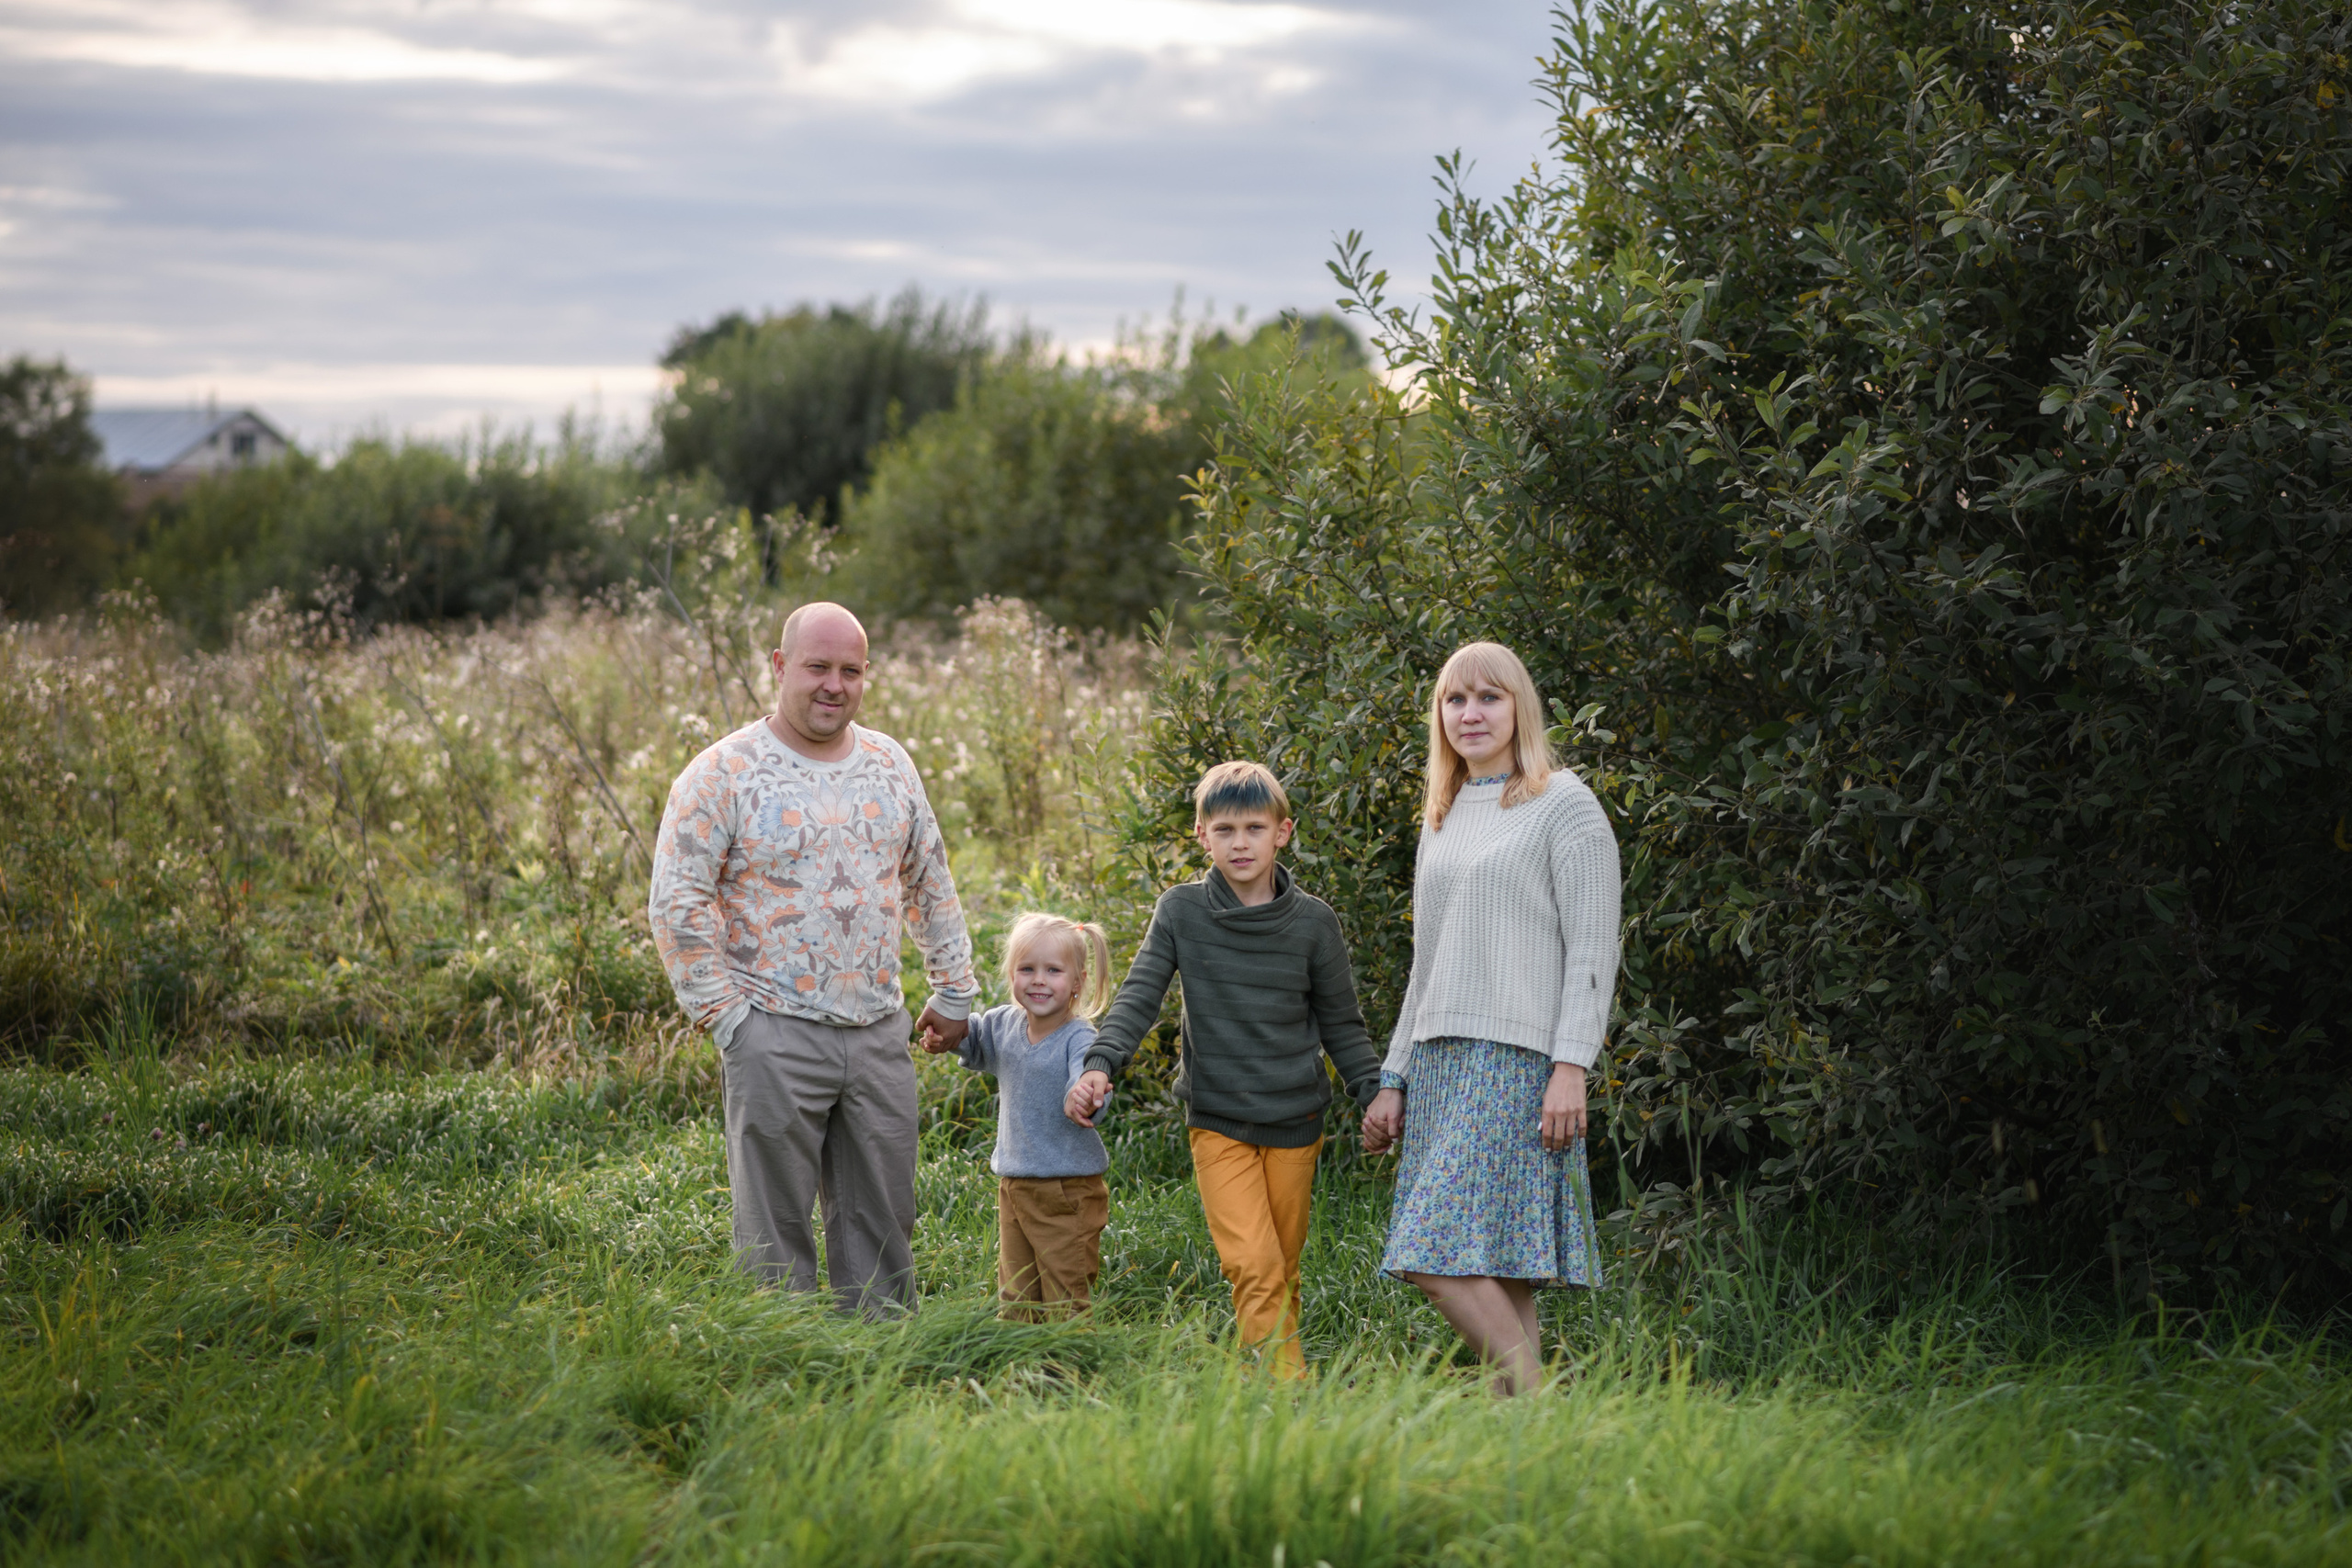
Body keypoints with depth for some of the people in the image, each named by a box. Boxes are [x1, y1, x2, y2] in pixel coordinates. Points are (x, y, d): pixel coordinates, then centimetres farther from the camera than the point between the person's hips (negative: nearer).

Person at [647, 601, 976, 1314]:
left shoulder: (889, 764, 10)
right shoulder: (723, 773, -7)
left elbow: (931, 883, 20)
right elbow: (676, 902, -8)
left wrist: (954, 989, 18)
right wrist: (723, 1012, -11)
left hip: (879, 1032, 5)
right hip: (776, 1034, -5)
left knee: (882, 1221, 9)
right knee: (775, 1226, 0)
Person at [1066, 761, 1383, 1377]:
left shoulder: (1312, 920, 0)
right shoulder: (1180, 911, -2)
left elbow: (1342, 1024, 8)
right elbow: (1139, 997, -5)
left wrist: (1376, 1095, -1)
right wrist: (1100, 1064, -19)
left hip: (1295, 1120, 2)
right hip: (1218, 1120, -1)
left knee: (1284, 1267, 9)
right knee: (1252, 1265, -14)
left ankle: (1287, 1366, 21)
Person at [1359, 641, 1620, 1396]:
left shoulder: (1564, 805, 0)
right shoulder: (1443, 821, 21)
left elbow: (1592, 950, -7)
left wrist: (1571, 1067, -16)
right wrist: (1393, 1080, 19)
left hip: (1517, 1058, -7)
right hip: (1441, 1063, 7)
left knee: (1441, 1256, -18)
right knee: (1493, 1272, 2)